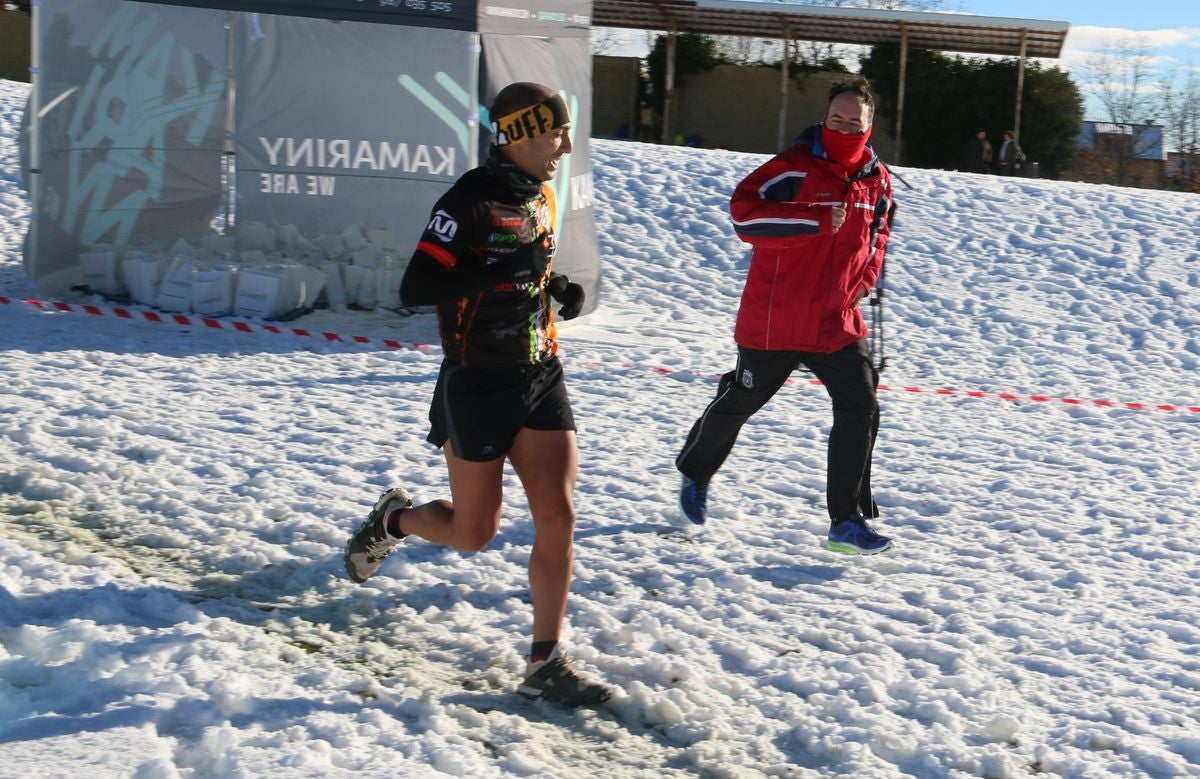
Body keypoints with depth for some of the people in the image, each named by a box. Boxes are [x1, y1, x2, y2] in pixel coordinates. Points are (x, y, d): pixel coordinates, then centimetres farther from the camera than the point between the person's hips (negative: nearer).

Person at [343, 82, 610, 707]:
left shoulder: (540, 198, 9)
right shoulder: (469, 199, -16)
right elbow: (415, 288, -21)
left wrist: (558, 289, 7)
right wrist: (502, 273, -28)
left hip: (541, 377, 6)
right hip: (478, 385, -6)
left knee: (557, 519, -4)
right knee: (474, 532, 5)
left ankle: (545, 666, 4)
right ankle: (393, 519, 37)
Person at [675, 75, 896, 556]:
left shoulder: (877, 179, 5)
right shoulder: (795, 166, -15)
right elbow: (744, 212, -27)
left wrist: (867, 274, 7)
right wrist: (818, 220, -30)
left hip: (838, 322, 5)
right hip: (775, 319, -5)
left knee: (860, 409, -6)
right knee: (740, 403, 12)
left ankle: (847, 520, 3)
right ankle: (695, 474, 40)